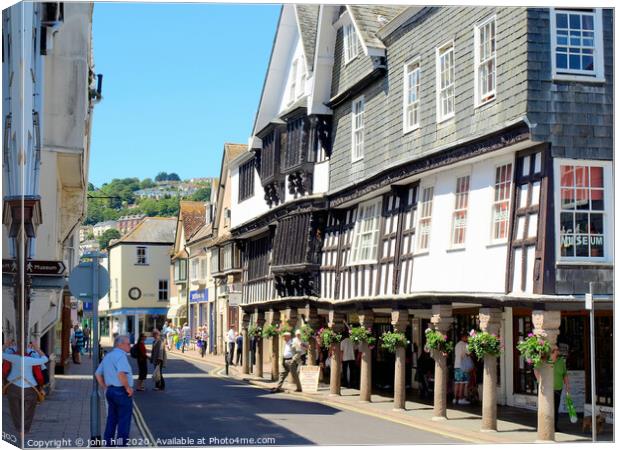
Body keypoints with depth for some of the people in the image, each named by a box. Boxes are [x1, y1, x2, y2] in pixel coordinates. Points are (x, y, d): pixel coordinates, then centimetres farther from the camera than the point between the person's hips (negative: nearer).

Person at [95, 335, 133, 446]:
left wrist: (105, 387, 19)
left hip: (110, 390, 9)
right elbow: (121, 373, -30)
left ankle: (107, 444, 20)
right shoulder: (121, 355, -15)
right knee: (124, 421, -1)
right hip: (121, 392, -9)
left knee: (111, 420, 16)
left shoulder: (107, 356, 15)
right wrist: (128, 388, -20)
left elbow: (98, 374, 21)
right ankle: (121, 444, 0)